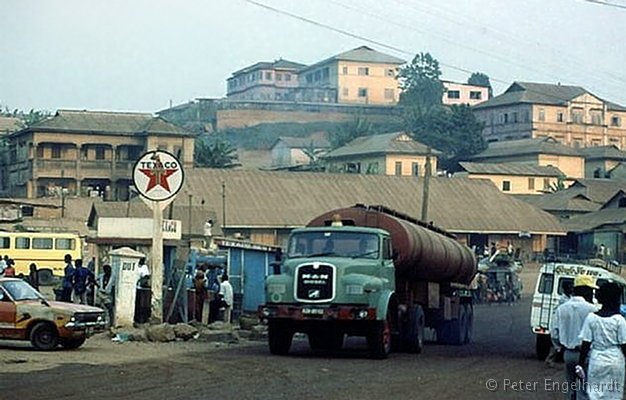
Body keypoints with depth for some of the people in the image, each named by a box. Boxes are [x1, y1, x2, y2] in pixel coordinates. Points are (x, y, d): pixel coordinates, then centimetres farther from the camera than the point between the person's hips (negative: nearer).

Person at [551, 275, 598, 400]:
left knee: (571, 389, 18)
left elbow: (554, 334, 6)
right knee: (584, 390, -1)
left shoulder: (561, 309, 3)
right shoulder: (591, 309, -14)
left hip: (568, 353, 6)